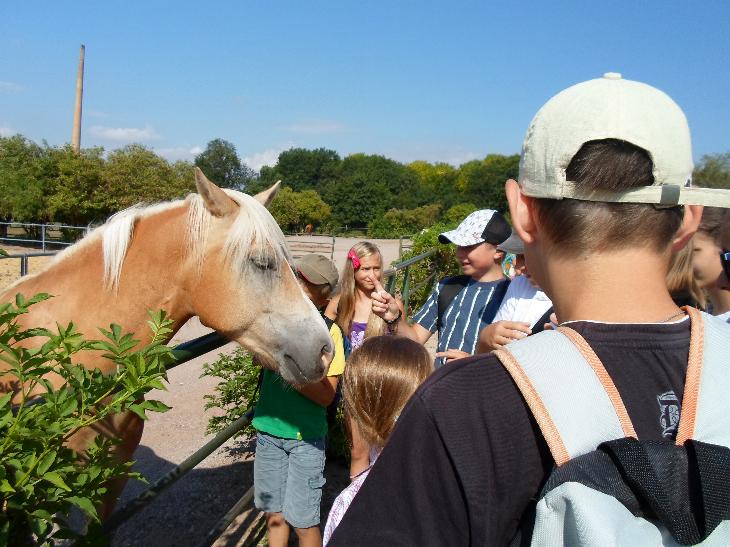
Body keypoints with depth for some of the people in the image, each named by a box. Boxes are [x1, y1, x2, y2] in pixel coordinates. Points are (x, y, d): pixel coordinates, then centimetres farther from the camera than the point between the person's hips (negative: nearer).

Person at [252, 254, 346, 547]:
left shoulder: (328, 332, -12)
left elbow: (326, 395, -14)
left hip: (305, 436, -3)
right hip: (268, 429, 3)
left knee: (303, 521, 5)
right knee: (274, 512, 16)